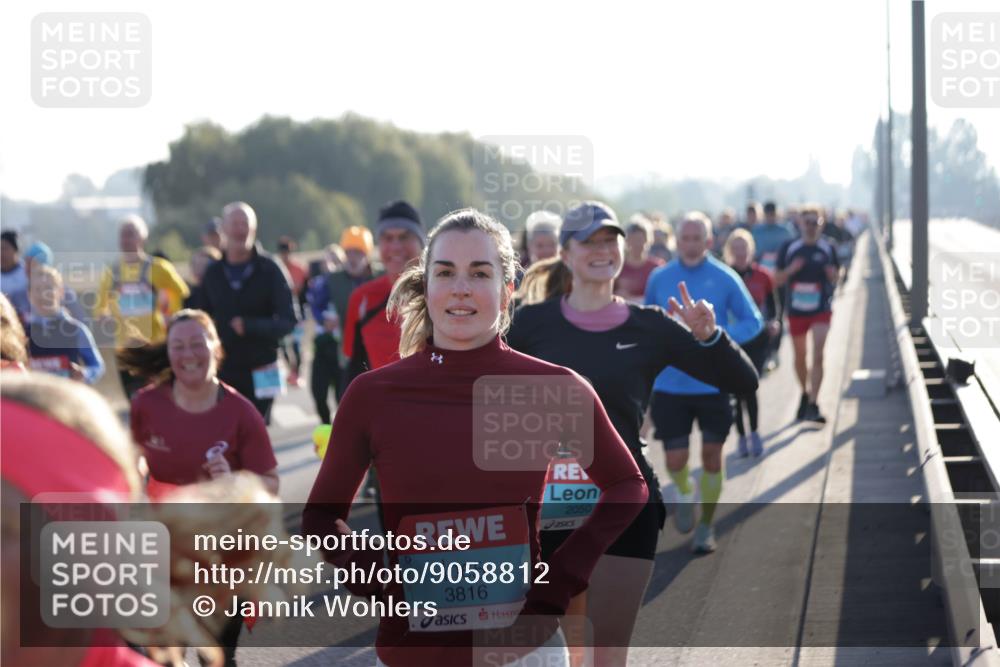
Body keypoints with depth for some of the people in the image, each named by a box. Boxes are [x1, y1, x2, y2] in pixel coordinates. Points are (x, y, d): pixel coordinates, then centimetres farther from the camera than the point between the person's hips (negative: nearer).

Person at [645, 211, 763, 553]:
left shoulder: (725, 279, -5)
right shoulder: (659, 278, 1)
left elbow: (753, 322, -2)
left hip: (713, 383, -1)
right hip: (670, 383, 1)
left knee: (712, 456, 6)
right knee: (675, 459, -3)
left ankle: (706, 526, 22)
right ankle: (684, 493, 30)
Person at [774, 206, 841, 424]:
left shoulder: (827, 248, 0)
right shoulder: (789, 248, -1)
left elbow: (836, 279, 8)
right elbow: (778, 279, 2)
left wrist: (832, 273, -15)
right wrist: (791, 269, -17)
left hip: (821, 309, -1)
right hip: (796, 310, 1)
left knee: (818, 355, -12)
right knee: (800, 357, 14)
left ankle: (812, 404, -12)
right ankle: (805, 393, 38)